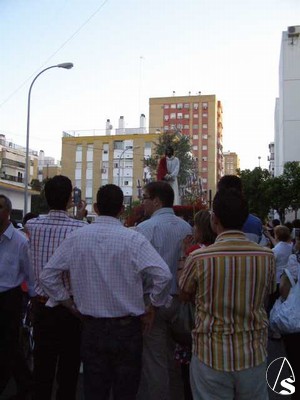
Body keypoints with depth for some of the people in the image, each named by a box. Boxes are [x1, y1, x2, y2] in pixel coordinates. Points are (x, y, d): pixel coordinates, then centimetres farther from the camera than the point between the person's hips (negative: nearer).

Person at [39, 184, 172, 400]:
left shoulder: (76, 238, -3)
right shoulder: (133, 239, -14)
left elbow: (47, 276, 3)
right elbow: (164, 275, -21)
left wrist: (69, 302, 11)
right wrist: (153, 306, -5)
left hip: (92, 329, 3)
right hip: (127, 328, -2)